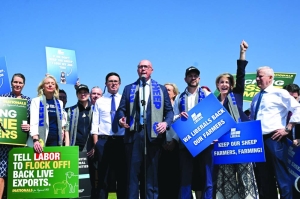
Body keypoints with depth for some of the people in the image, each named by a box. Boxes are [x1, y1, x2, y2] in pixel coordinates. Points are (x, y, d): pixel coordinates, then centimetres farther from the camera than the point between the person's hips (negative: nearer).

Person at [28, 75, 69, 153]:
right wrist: (35, 140, -23)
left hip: (55, 141, 4)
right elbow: (33, 122, -9)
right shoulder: (36, 101, 3)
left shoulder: (59, 103, 15)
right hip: (41, 141, -3)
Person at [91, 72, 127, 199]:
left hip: (121, 140, 1)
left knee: (122, 174, 6)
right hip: (104, 141, 0)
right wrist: (96, 143, -4)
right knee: (103, 175, 4)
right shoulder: (99, 101, 9)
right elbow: (95, 124, 4)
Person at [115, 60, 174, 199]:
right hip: (134, 134, 0)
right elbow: (121, 109, 9)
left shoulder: (161, 89, 14)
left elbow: (169, 110, 10)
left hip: (153, 134, 0)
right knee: (133, 171, 0)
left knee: (151, 172, 4)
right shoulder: (128, 88, 16)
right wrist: (121, 118, -12)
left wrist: (166, 123, -9)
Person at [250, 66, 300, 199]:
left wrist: (287, 129, -11)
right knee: (263, 178, 10)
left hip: (274, 139, -7)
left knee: (281, 176, -4)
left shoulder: (279, 93, -1)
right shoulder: (256, 98, 19)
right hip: (258, 140, 7)